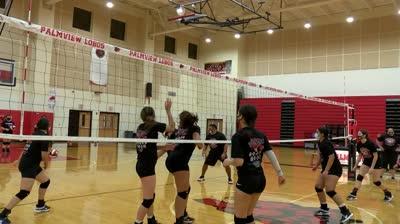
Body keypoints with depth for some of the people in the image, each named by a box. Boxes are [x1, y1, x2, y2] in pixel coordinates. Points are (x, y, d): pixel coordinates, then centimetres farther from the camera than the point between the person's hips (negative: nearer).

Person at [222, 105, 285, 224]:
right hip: (260, 179, 7)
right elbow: (271, 155, 4)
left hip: (246, 180, -7)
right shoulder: (261, 135, 7)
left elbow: (238, 162, -19)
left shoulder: (238, 136, -13)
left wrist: (228, 162, -1)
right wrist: (279, 172, 9)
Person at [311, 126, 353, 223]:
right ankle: (324, 209, 25)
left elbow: (332, 156, -28)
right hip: (327, 169, 10)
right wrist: (317, 165, 29)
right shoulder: (320, 142, 8)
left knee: (330, 191, -19)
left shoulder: (326, 143, -20)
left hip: (334, 169, -10)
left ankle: (346, 212, -14)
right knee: (318, 187, 11)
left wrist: (326, 171, -31)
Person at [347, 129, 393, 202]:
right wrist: (356, 165, 3)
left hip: (376, 163, -6)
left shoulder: (370, 143, -25)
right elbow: (360, 155, 7)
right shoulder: (359, 144, -6)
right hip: (366, 162, 6)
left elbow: (376, 156, -22)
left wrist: (372, 167, -25)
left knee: (376, 182, -3)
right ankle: (353, 194, -8)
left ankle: (388, 194, 20)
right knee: (359, 176, -9)